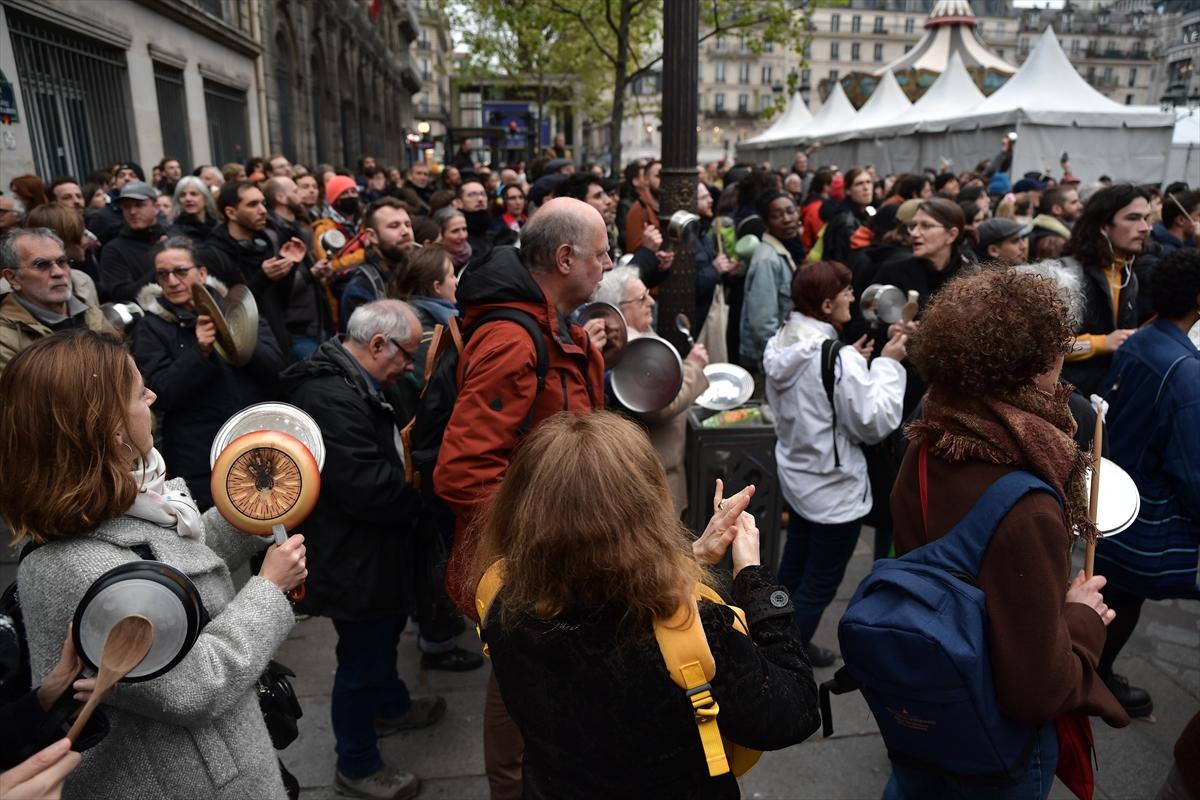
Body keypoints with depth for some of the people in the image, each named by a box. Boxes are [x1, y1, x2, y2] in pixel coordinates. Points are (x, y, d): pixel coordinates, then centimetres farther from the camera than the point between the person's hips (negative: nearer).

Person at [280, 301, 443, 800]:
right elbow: (371, 489, -32)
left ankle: (391, 707, 53)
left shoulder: (355, 383, 5)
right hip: (352, 556, -10)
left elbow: (384, 447, 14)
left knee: (384, 632, 29)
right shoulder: (330, 398, -30)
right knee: (361, 656, 8)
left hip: (371, 544, 10)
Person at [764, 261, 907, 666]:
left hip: (796, 475, 8)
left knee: (795, 566, 25)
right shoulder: (838, 359, -26)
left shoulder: (780, 345, -2)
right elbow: (875, 423, -20)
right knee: (820, 581, 9)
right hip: (834, 487, -8)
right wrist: (887, 364, -12)